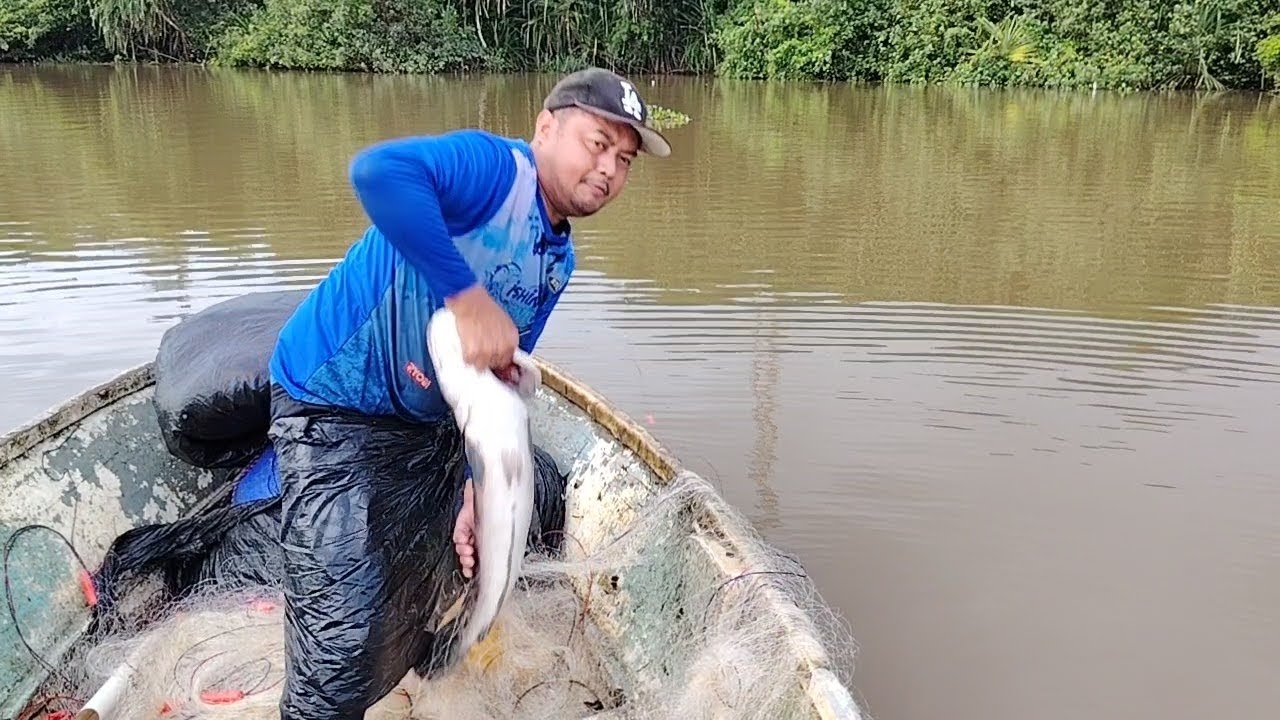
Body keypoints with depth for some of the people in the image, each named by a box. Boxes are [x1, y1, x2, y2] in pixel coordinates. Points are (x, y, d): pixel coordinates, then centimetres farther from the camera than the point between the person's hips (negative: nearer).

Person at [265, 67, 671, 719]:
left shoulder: (559, 262, 6)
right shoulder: (493, 166, -20)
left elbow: (502, 377, 6)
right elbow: (377, 171, -41)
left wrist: (477, 491, -3)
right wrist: (468, 297, -39)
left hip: (429, 426, 9)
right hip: (334, 412, -9)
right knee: (344, 642, -10)